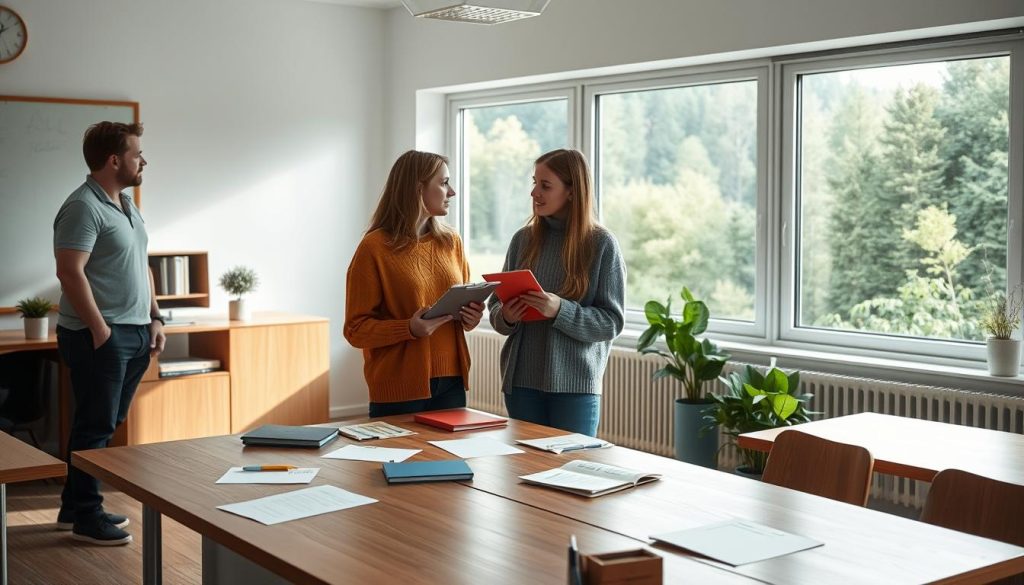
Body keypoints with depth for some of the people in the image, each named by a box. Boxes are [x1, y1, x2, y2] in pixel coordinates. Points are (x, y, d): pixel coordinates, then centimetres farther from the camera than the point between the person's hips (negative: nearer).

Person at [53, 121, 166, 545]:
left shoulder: (128, 206, 15)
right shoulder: (84, 207, -14)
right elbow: (70, 272, -21)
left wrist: (154, 319, 16)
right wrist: (100, 330, -20)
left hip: (135, 334, 9)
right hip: (101, 336, -9)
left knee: (106, 425, 14)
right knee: (95, 427, -1)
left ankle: (75, 506, 25)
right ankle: (86, 518, 9)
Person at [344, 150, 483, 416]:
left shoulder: (451, 242, 9)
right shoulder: (375, 247, -8)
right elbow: (356, 329, -9)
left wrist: (470, 318, -3)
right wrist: (410, 329, -24)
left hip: (451, 381, 5)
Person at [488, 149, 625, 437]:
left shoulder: (602, 244, -5)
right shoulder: (523, 239, 5)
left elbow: (611, 321, -7)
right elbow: (497, 305, 11)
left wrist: (560, 310, -21)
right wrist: (505, 316, -12)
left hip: (576, 383, -3)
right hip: (521, 380, 3)